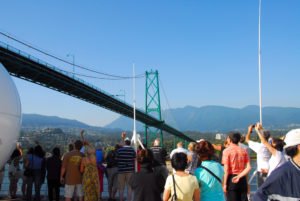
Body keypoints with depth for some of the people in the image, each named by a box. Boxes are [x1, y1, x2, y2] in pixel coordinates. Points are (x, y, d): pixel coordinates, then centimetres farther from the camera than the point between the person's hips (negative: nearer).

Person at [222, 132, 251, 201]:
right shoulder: (243, 151, 6)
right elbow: (248, 167, -3)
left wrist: (224, 184, -9)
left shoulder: (227, 151, -8)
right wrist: (239, 176, -6)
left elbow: (226, 169, -12)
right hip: (242, 179, 4)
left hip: (231, 179, -4)